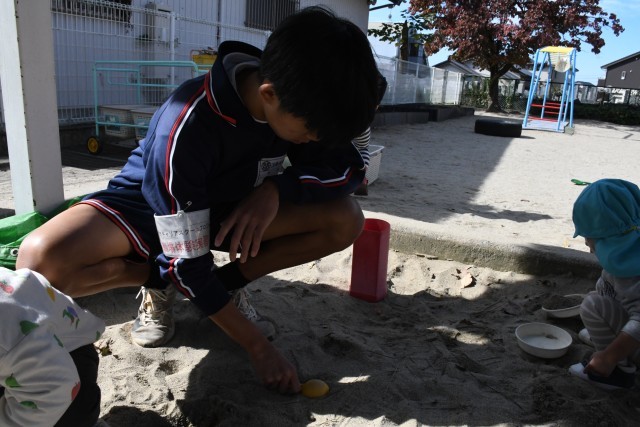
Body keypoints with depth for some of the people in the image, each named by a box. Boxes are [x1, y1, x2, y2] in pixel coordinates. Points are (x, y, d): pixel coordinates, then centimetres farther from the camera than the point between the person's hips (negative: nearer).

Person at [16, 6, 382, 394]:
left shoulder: (297, 101, -20)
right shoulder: (185, 129, -36)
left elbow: (349, 168, -12)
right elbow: (188, 264, -30)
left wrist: (275, 190, -29)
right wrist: (258, 346, -25)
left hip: (228, 208, 4)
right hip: (148, 207, -4)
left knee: (345, 220, -18)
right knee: (42, 259, -33)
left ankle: (227, 281, -3)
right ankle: (161, 281, -5)